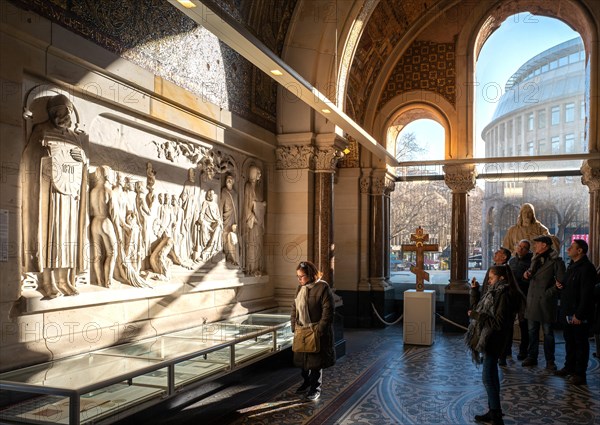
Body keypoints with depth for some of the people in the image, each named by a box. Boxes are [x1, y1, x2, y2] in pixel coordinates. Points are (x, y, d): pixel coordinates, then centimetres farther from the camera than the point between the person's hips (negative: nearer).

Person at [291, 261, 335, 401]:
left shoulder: (323, 287, -15)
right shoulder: (300, 288, 7)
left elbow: (328, 311, -17)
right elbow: (294, 308, 14)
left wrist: (320, 330, -19)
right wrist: (294, 325, 5)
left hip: (317, 332, -6)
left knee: (316, 361, 4)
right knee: (303, 358, 17)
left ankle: (315, 388, 18)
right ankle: (306, 382, 38)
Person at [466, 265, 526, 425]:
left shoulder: (505, 296, -18)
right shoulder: (495, 292, 11)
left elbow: (499, 323, -22)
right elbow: (477, 305, 21)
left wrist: (477, 316, -21)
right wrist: (475, 290, 9)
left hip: (493, 341, -10)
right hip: (487, 339, 10)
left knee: (488, 378, -7)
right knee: (491, 376, 16)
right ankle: (493, 411, 26)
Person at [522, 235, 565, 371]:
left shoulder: (555, 261, -10)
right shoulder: (535, 259, 13)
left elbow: (561, 281, -12)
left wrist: (549, 293, -14)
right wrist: (527, 274, 1)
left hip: (546, 302, -6)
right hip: (532, 301, 7)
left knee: (548, 332, 3)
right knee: (532, 331, 12)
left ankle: (550, 361, 13)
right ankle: (531, 357, 22)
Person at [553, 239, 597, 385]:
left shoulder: (587, 268, -17)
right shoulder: (572, 266, 13)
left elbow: (586, 294, -22)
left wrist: (579, 314, -23)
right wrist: (560, 285, 2)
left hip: (579, 315, -9)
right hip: (568, 312, 9)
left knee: (581, 343, 1)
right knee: (569, 340, 18)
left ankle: (580, 374, 8)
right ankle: (569, 367, 31)